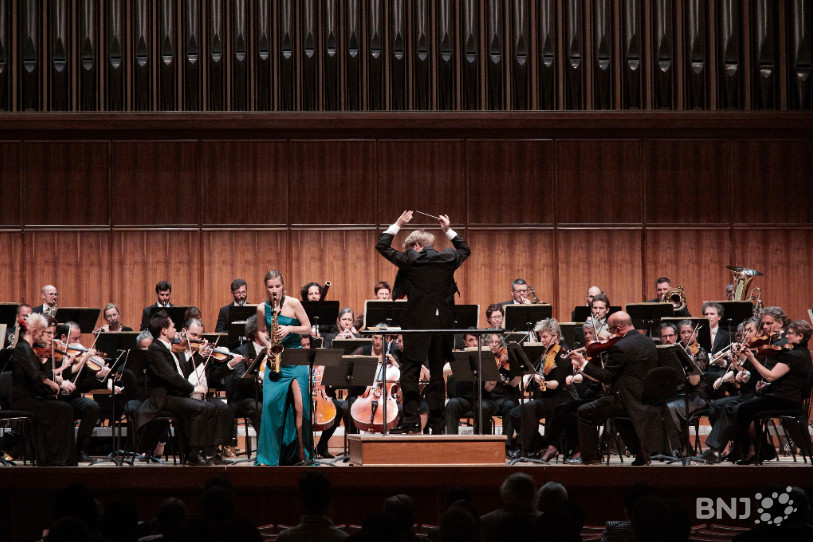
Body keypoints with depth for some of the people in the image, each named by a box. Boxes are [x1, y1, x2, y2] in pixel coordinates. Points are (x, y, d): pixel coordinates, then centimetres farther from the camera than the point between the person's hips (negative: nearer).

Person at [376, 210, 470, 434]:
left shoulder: (410, 261, -7)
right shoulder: (447, 259, 3)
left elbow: (381, 246, 6)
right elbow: (465, 250, 26)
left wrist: (397, 225, 14)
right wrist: (448, 230, 30)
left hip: (417, 325, -4)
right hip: (442, 325, 4)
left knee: (410, 374, 1)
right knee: (436, 374, 10)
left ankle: (412, 420, -7)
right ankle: (437, 422, 11)